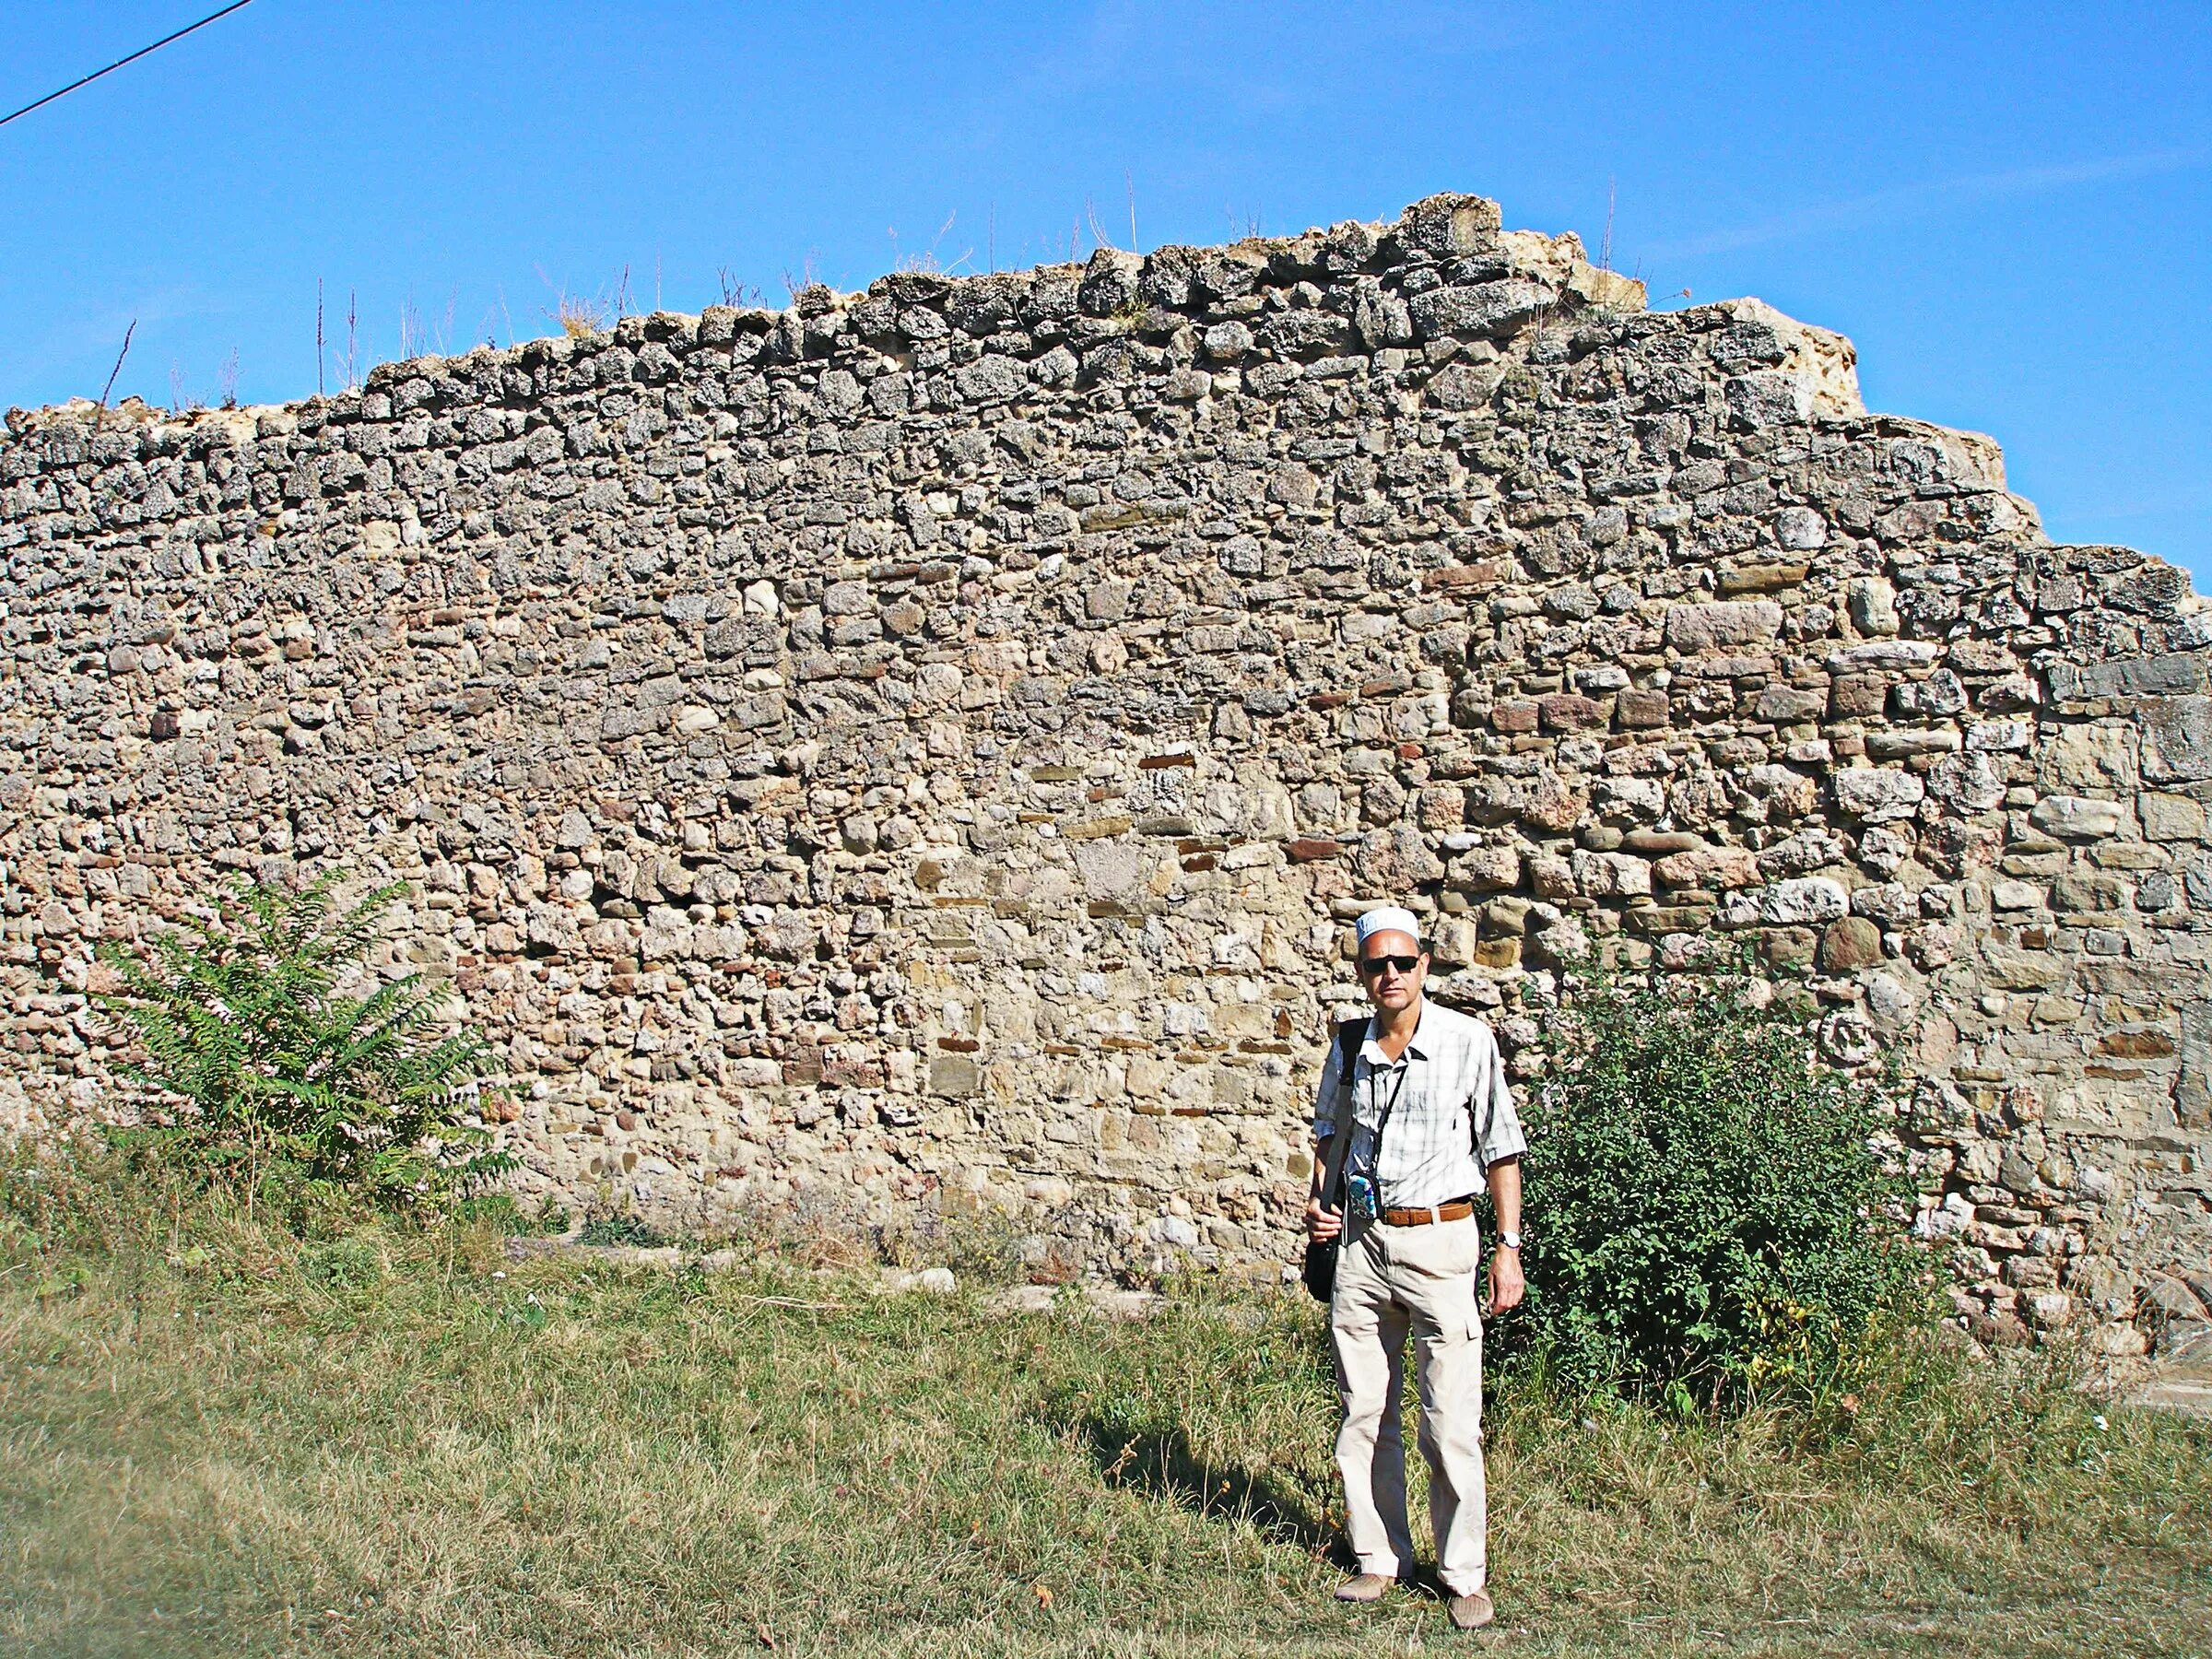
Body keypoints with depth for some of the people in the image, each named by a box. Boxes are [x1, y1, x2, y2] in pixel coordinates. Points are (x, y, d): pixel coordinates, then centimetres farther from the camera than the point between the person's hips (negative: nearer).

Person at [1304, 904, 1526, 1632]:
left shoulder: (1468, 1041, -6)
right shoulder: (1348, 1048, 6)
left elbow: (1501, 1150, -1)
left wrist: (1508, 1247, -4)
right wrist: (1317, 1201, 6)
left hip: (1439, 1241, -4)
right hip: (1360, 1242, 4)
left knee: (1451, 1425, -3)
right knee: (1363, 1417, 10)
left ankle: (1465, 1576, 11)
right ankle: (1379, 1558, 24)